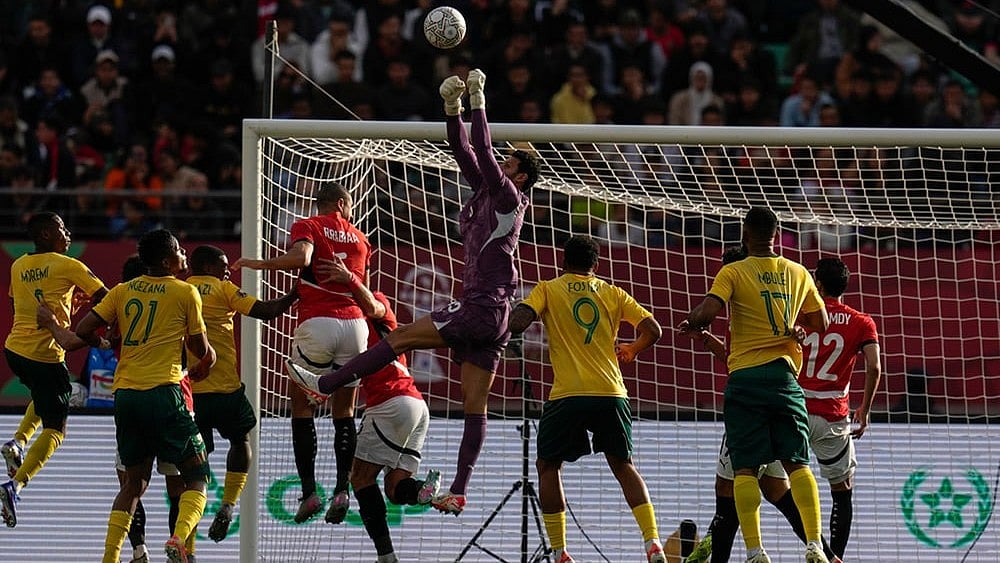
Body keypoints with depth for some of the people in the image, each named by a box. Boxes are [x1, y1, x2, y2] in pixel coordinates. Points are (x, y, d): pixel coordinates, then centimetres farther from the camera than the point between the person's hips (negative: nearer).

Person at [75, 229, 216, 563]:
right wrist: (205, 363, 31)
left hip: (124, 394, 5)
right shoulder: (185, 293, 1)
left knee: (135, 481, 18)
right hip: (163, 393, -5)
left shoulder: (122, 292, 12)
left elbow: (83, 332, 8)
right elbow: (202, 350, 8)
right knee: (197, 476, 5)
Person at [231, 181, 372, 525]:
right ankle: (342, 488, -1)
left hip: (318, 323, -4)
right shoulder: (360, 239, 19)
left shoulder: (307, 226, 5)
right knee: (344, 412, 12)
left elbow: (301, 257, -15)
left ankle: (309, 492, -3)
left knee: (302, 406, 6)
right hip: (355, 324, 4)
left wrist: (258, 264, -7)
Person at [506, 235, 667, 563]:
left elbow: (517, 322, -9)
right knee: (622, 465, 19)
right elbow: (653, 330, 9)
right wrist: (632, 350, 29)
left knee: (548, 466, 15)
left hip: (568, 395, -3)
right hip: (611, 394, 3)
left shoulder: (548, 290, 7)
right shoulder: (610, 293, 14)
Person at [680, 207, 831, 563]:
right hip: (784, 375, 3)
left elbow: (707, 313, -17)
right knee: (796, 463, 5)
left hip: (745, 377, -3)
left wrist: (693, 324, 5)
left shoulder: (733, 273, -4)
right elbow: (820, 324, 19)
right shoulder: (798, 274, 8)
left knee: (745, 468, -2)